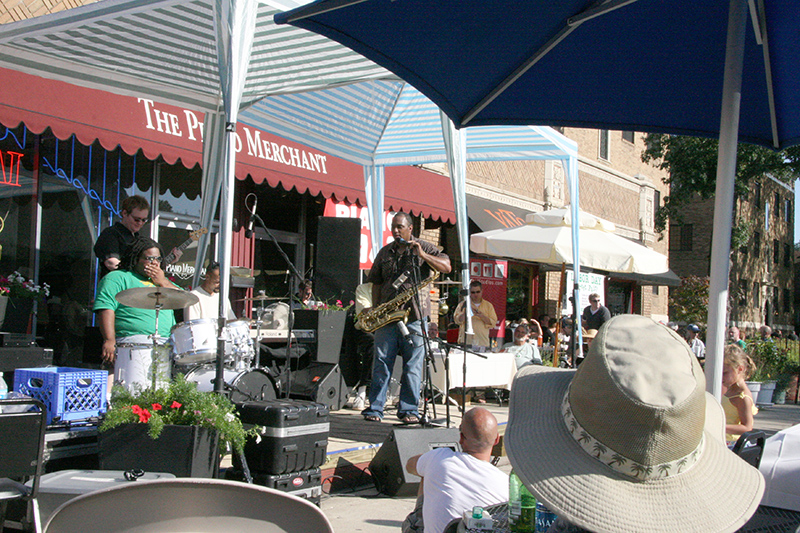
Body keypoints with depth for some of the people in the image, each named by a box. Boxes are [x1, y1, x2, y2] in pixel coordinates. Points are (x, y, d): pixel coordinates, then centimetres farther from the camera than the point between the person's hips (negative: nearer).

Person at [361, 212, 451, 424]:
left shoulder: (424, 248, 5)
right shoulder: (384, 253, 15)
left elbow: (446, 267, -7)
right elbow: (376, 283, 18)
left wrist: (421, 255, -17)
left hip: (414, 315, -2)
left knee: (413, 365, 0)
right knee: (381, 363, 1)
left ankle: (409, 410, 7)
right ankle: (375, 409, 5)